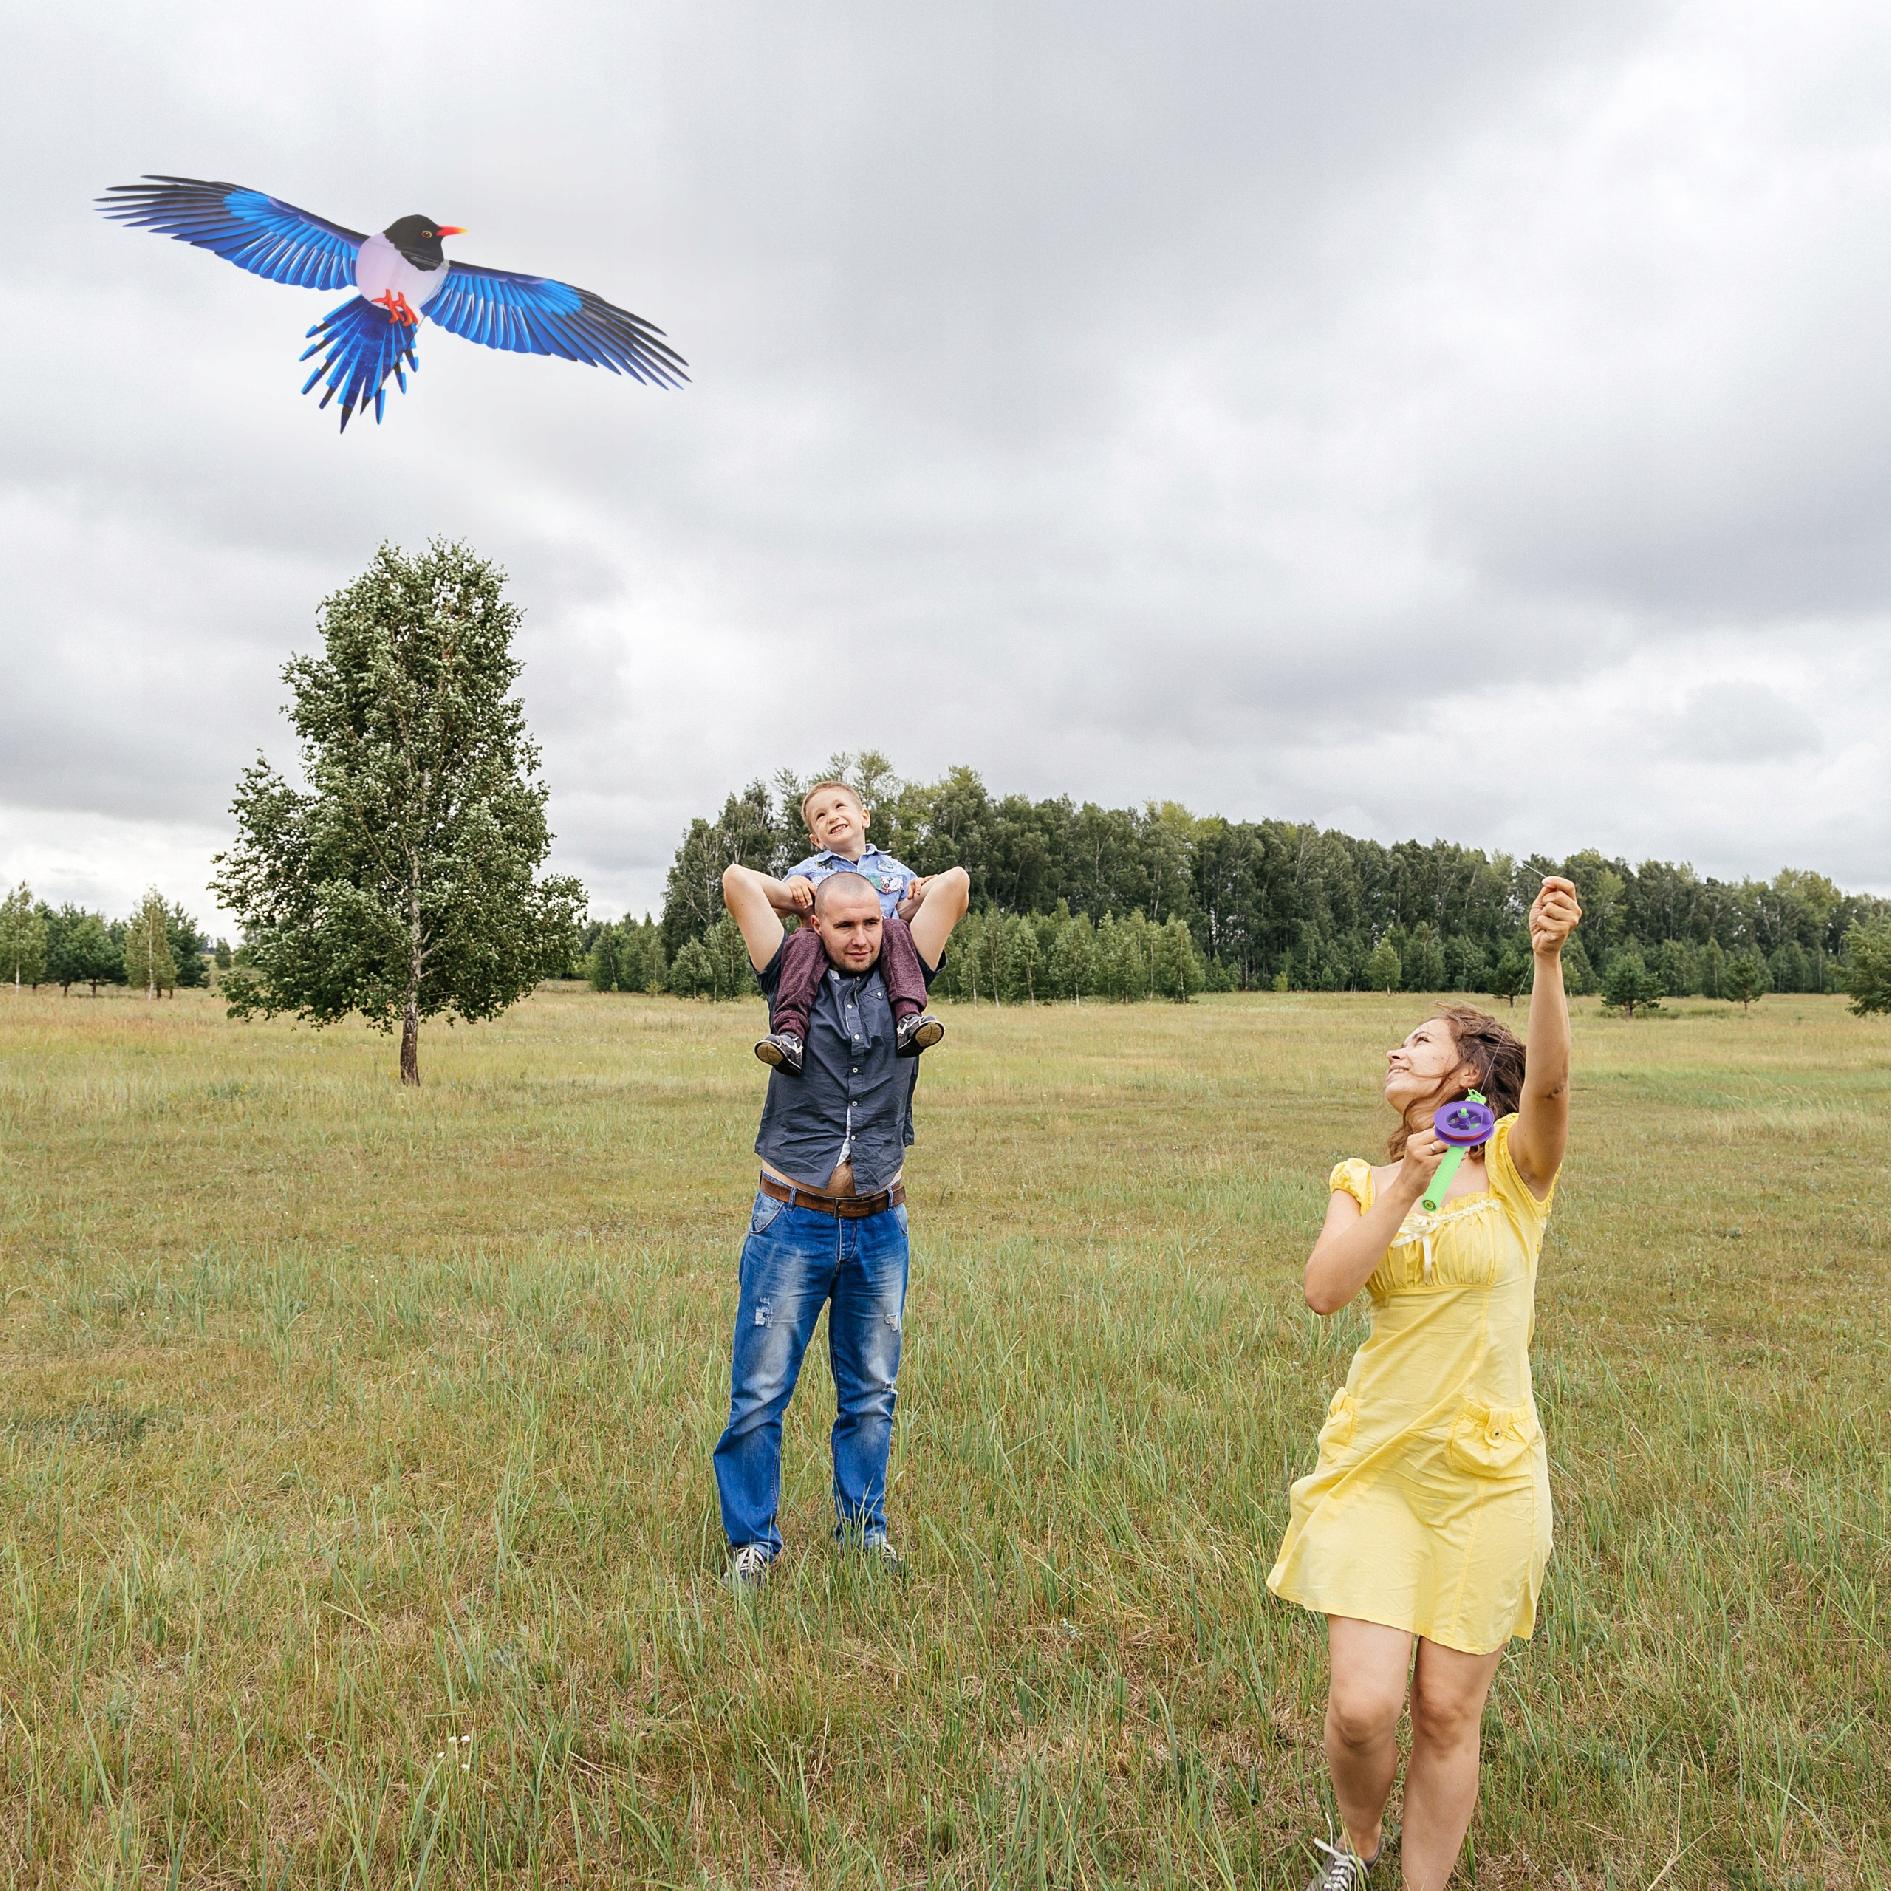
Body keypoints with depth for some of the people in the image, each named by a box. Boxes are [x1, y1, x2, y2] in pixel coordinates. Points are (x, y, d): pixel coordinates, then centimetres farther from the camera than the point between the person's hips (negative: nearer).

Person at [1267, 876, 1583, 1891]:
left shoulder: (1515, 1166, -3)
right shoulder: (1363, 1180, 6)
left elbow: (1551, 1080, -26)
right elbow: (1324, 1289, -12)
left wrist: (1548, 960, -41)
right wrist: (1407, 1185, -18)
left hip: (1486, 1476, -2)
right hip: (1374, 1464, 2)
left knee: (1447, 1713, 6)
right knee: (1361, 1705, -3)